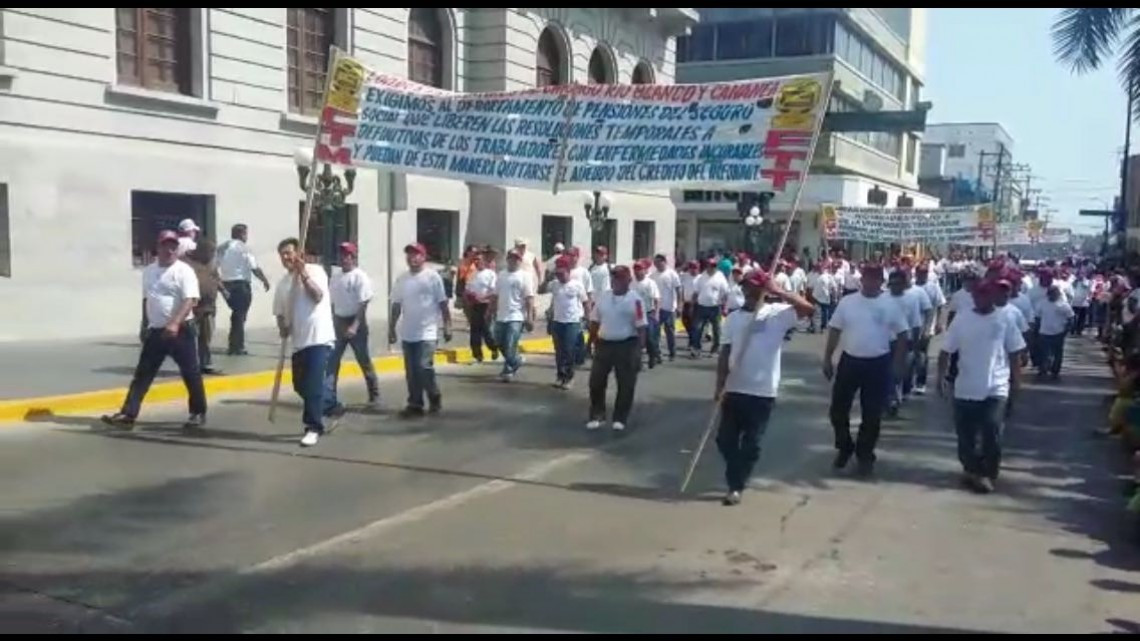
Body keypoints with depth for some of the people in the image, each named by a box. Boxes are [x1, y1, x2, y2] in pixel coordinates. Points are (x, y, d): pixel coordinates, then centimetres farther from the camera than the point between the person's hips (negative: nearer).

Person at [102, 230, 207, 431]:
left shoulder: (184, 271, -9)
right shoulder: (149, 271, 11)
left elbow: (190, 301, -20)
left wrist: (175, 324, -32)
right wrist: (145, 326, 21)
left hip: (182, 330, -6)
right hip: (155, 331, 6)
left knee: (191, 374, 1)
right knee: (142, 374, 4)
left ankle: (198, 414, 15)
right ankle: (128, 415, 6)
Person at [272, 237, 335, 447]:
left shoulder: (315, 271, -3)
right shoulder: (283, 283, 14)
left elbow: (318, 296, -19)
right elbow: (280, 312, 15)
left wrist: (303, 273, -21)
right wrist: (282, 327, -6)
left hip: (319, 337, -7)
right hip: (298, 341, 7)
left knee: (314, 385, -12)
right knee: (301, 386, 13)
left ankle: (314, 427, -4)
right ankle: (330, 407, 33)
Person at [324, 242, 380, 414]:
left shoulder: (360, 276, -11)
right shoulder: (335, 277, 10)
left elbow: (363, 304, -17)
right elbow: (332, 302, 15)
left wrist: (355, 325, -24)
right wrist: (333, 323, 12)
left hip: (356, 322, -6)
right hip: (338, 322, 6)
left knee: (365, 361, 6)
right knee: (331, 361, -2)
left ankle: (374, 397, 21)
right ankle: (329, 400, -1)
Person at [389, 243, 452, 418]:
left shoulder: (432, 276, -4)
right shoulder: (401, 279, 9)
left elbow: (443, 304, -3)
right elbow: (396, 306, 13)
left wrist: (447, 327, -6)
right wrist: (392, 328, 11)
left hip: (427, 332, -5)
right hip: (407, 334, 5)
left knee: (424, 367, -13)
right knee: (411, 372, 7)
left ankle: (435, 398, 9)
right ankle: (415, 405, 15)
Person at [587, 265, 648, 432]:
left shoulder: (635, 300, -8)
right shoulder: (603, 297, 7)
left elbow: (641, 326, -10)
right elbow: (595, 321, 15)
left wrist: (640, 348, -14)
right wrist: (592, 341, 14)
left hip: (627, 345, -4)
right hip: (604, 344, 4)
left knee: (626, 384, 3)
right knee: (596, 382, 4)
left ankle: (620, 419, 16)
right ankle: (597, 417, 18)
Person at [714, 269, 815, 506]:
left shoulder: (778, 313, -4)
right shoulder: (733, 318, 7)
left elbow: (809, 309, -20)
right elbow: (725, 353, 5)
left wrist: (778, 291, -18)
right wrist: (720, 386, -1)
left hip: (763, 392, -3)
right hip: (734, 389, 4)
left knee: (751, 443, 4)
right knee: (725, 439, 9)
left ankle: (736, 485, 17)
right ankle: (737, 479, 28)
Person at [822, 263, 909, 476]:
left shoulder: (890, 305, -4)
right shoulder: (847, 302, -1)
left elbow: (902, 335, 2)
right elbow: (835, 331, 4)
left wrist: (898, 364, -2)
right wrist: (827, 359, 2)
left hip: (878, 364, -1)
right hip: (849, 360, 1)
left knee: (872, 414, 7)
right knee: (838, 408, 6)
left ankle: (865, 454, 24)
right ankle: (844, 447, 28)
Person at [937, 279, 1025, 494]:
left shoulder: (1005, 320, -1)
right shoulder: (961, 319, 0)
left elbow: (1014, 353, 4)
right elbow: (946, 351, 1)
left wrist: (1016, 378, 2)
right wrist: (941, 376, -5)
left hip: (996, 388, -2)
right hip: (965, 388, 2)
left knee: (992, 432, -11)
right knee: (965, 434, 9)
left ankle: (987, 473, 8)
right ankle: (972, 468, 29)